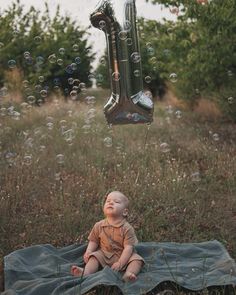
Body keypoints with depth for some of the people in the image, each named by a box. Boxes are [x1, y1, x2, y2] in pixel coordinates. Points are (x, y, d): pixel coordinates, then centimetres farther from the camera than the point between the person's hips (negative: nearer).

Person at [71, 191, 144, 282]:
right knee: (94, 256, -20)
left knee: (137, 259, -24)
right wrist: (88, 252, -12)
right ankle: (85, 272, -40)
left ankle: (129, 273, -45)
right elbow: (93, 241, 8)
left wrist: (120, 263, -27)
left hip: (122, 257, -2)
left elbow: (128, 247, -18)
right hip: (104, 255, 2)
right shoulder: (99, 226, -2)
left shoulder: (127, 228, -14)